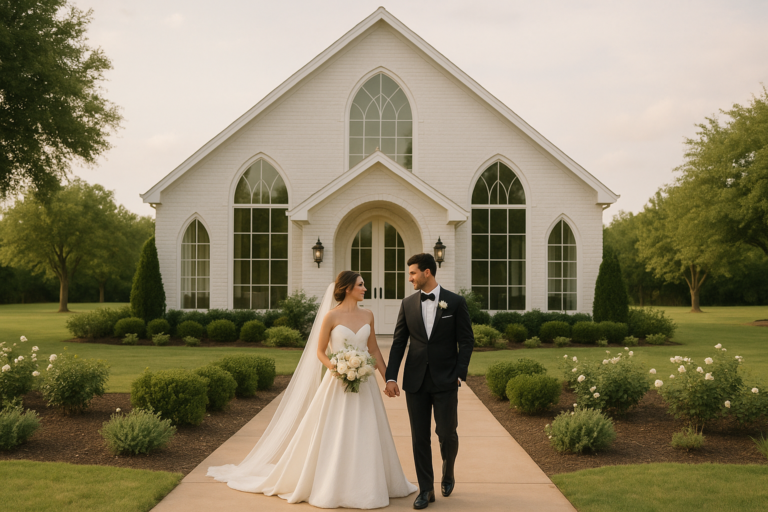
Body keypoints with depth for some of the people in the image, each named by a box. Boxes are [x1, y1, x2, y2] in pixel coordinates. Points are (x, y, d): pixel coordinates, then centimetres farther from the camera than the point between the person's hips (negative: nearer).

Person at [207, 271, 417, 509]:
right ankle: (329, 487, 15)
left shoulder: (367, 315, 6)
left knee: (365, 436, 8)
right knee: (331, 437, 1)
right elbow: (319, 352, -3)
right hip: (338, 383, -4)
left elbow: (374, 350, 12)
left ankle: (364, 485, 22)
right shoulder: (331, 316, -7)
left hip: (364, 383, 5)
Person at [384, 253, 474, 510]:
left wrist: (459, 374, -9)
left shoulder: (455, 302, -2)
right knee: (420, 437, 4)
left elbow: (466, 341, -1)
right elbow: (398, 343, 5)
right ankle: (426, 490, 15)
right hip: (415, 381, 2)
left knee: (447, 433, -1)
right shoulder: (407, 304, 5)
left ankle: (448, 473, 30)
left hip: (445, 381, -2)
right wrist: (391, 377, -3)